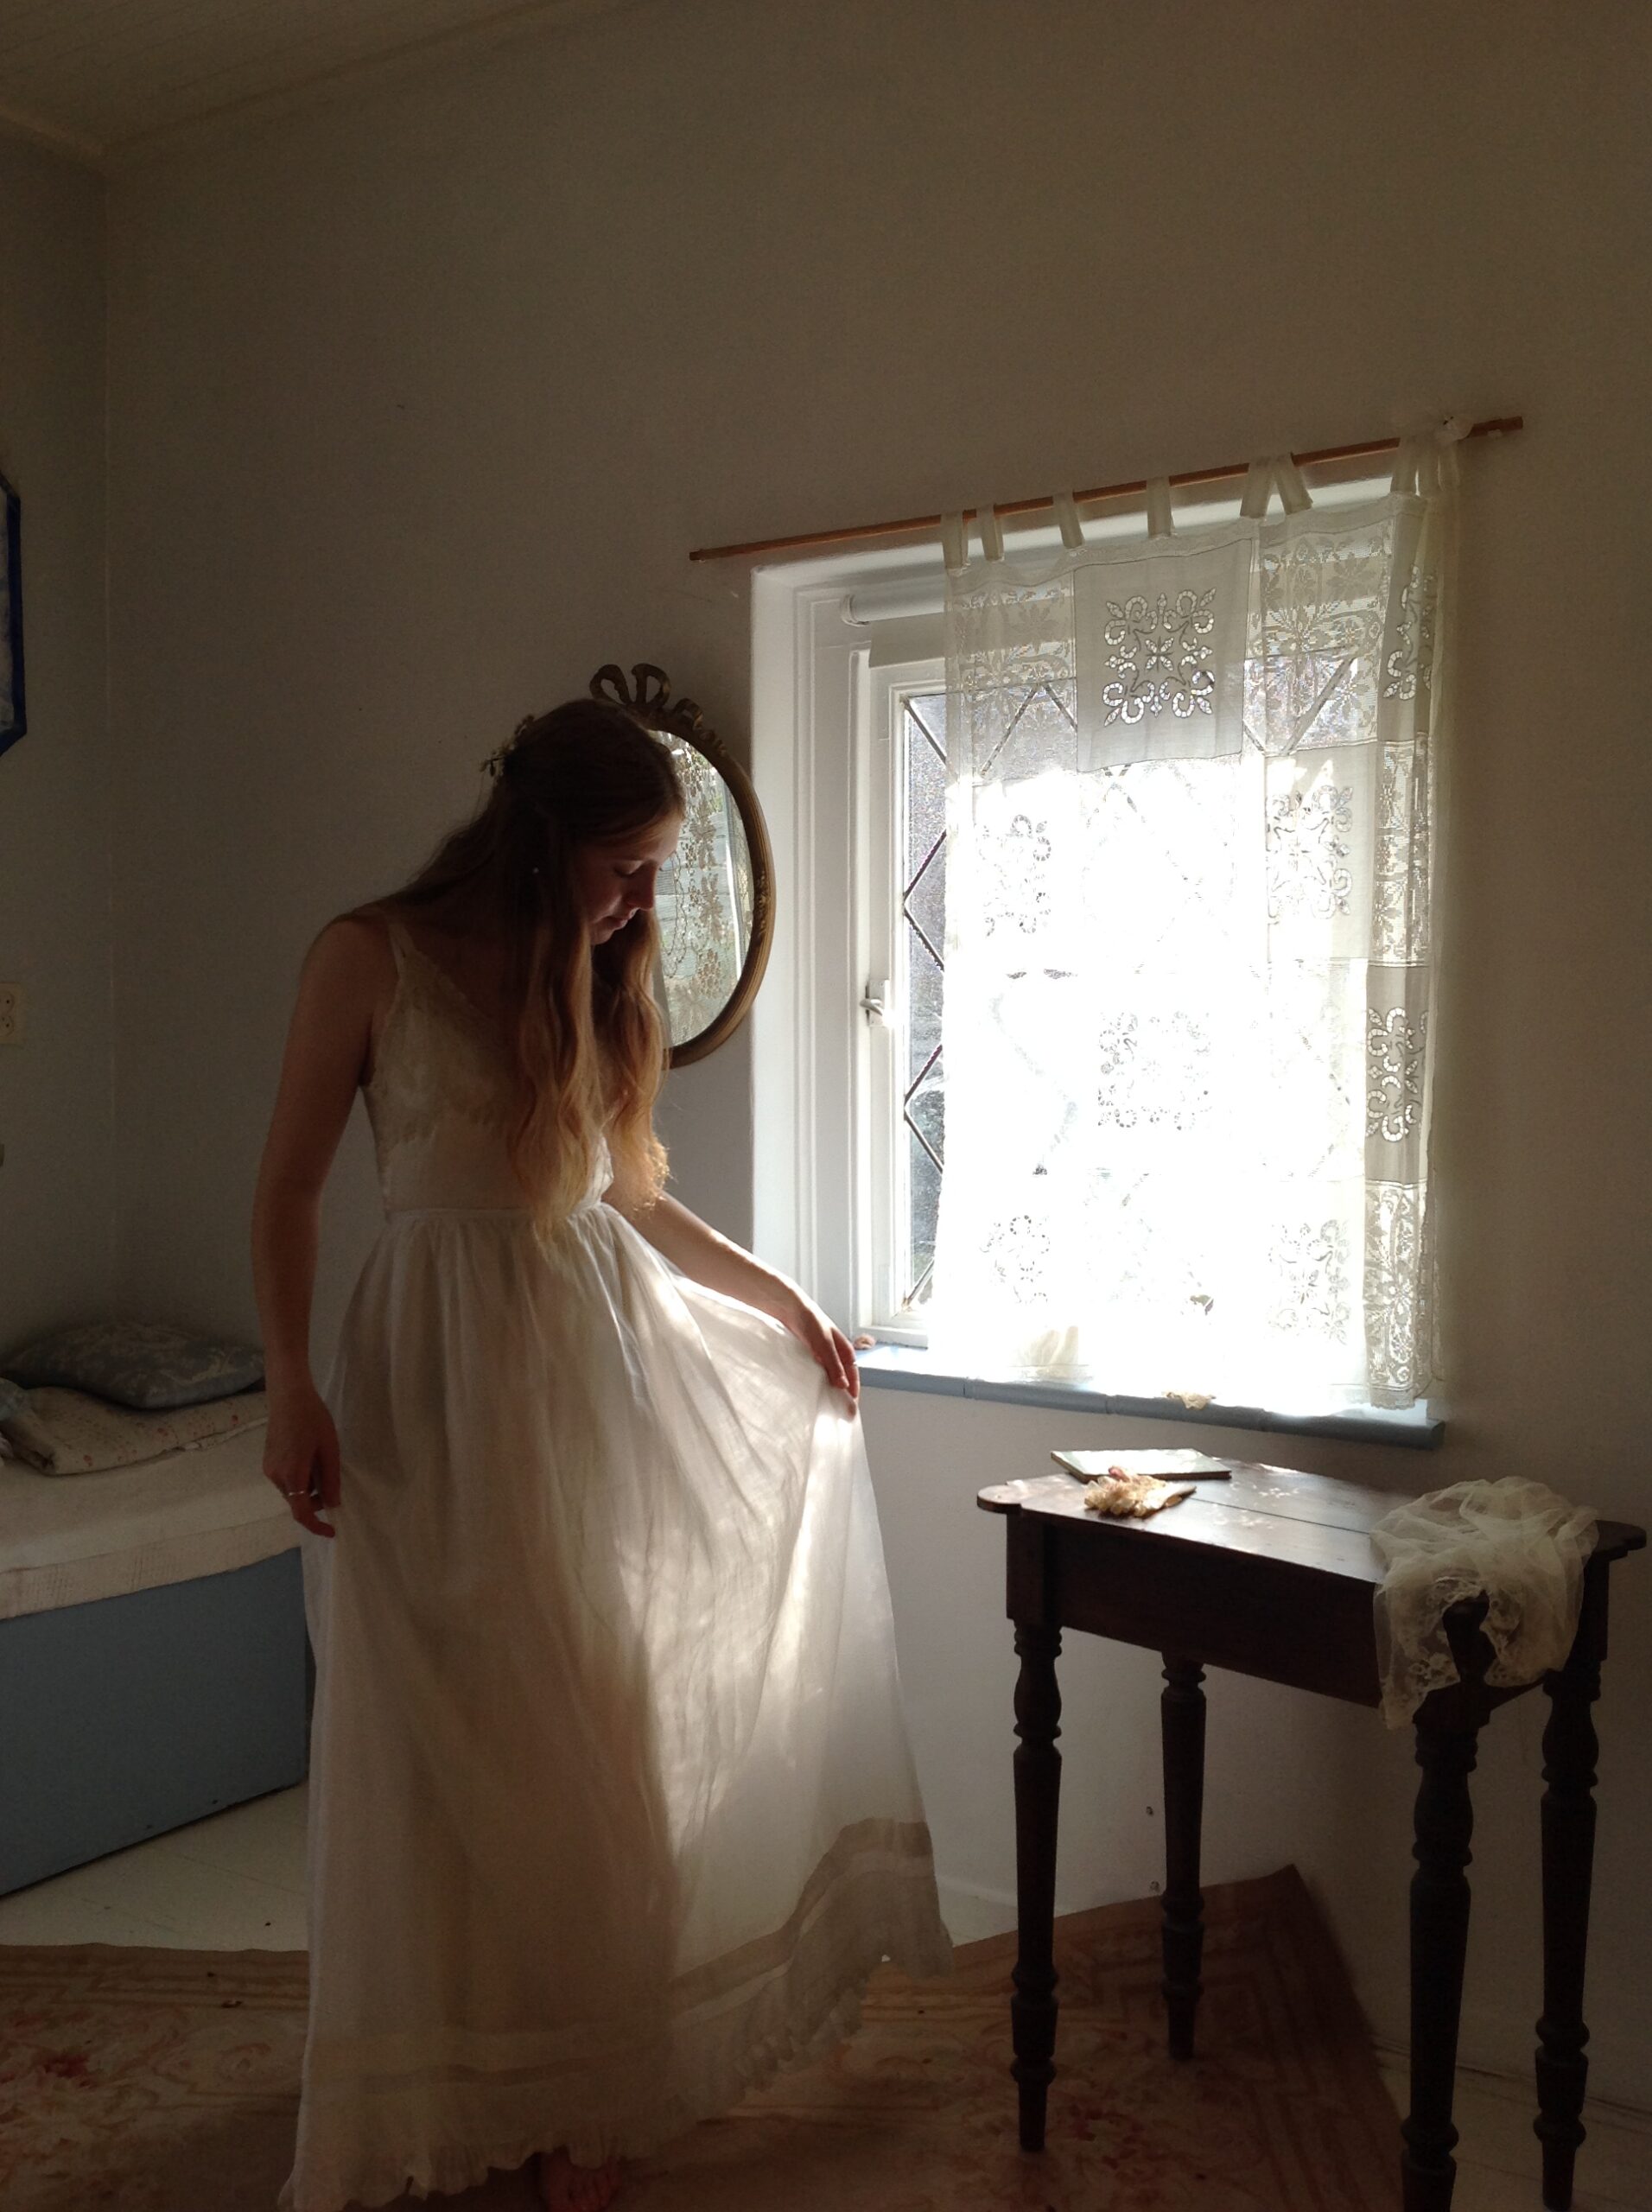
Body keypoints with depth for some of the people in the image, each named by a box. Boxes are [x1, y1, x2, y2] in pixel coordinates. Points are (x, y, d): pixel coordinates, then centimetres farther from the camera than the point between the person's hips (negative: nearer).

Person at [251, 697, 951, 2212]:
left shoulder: (593, 977, 10)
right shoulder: (372, 957, -6)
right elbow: (291, 1189, -6)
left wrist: (782, 1299, 16)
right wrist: (292, 1390, -15)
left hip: (600, 1359, 5)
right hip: (447, 1376, -5)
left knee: (598, 1726, 9)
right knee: (467, 1733, 4)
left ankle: (589, 2080, 26)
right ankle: (477, 2083, 24)